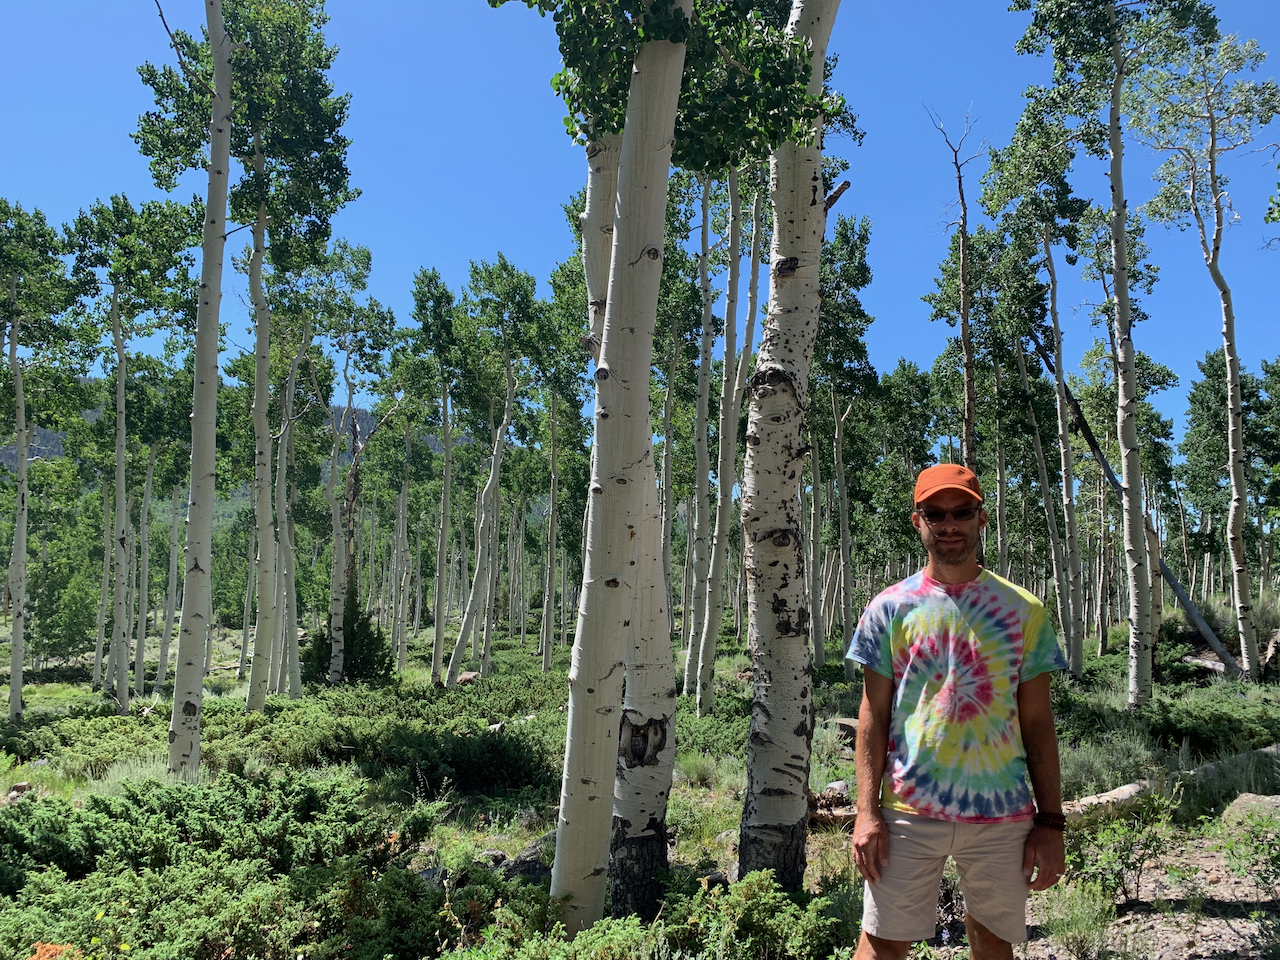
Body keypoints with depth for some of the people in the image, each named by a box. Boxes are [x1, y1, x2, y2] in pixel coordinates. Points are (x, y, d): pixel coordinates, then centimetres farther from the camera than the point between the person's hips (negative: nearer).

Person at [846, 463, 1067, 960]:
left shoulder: (1023, 610, 3)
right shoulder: (890, 608, 2)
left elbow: (1038, 723, 5)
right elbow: (873, 715, 1)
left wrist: (1052, 821, 1)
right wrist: (867, 811, -6)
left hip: (1003, 814, 1)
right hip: (908, 811, -1)